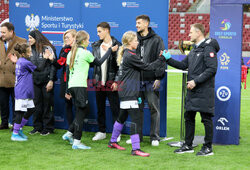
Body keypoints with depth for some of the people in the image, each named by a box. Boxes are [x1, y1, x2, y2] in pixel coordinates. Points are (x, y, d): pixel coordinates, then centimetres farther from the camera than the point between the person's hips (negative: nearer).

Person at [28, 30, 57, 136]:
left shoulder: (48, 48, -7)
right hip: (35, 81, 6)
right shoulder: (31, 50, 10)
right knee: (37, 104, 8)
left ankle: (48, 128, 9)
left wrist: (51, 80, -13)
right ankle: (37, 127, 16)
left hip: (46, 81, -6)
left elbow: (53, 65, -9)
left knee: (47, 104, 1)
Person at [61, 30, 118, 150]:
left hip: (72, 86, 7)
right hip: (80, 85, -7)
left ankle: (69, 134, 15)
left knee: (82, 111, 18)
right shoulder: (85, 53, -6)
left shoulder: (71, 53, 14)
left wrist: (67, 90, 19)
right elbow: (99, 62, 6)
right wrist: (110, 50, 15)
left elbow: (68, 71, 15)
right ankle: (76, 142, -4)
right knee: (81, 112, -4)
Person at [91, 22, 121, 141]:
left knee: (115, 108, 0)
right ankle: (101, 132, 21)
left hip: (111, 82, -5)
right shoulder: (96, 46, 11)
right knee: (100, 108, 11)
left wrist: (116, 81, -14)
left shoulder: (116, 45, -6)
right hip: (99, 82, 5)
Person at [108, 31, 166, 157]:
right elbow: (146, 67, -14)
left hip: (125, 92, 10)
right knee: (135, 118, -12)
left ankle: (113, 142, 32)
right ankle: (136, 149, -14)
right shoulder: (130, 56, -15)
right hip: (128, 93, -10)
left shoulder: (126, 55, 15)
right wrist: (161, 59, -6)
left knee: (122, 117, 20)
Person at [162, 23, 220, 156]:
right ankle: (188, 145, 22)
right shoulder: (194, 49, 18)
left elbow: (212, 69, -19)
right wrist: (169, 59, 8)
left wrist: (196, 81, -21)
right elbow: (183, 65, 18)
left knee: (206, 118, -1)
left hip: (204, 91, -9)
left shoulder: (208, 48, -11)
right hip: (192, 91, 9)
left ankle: (208, 148, 7)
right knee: (189, 117, 13)